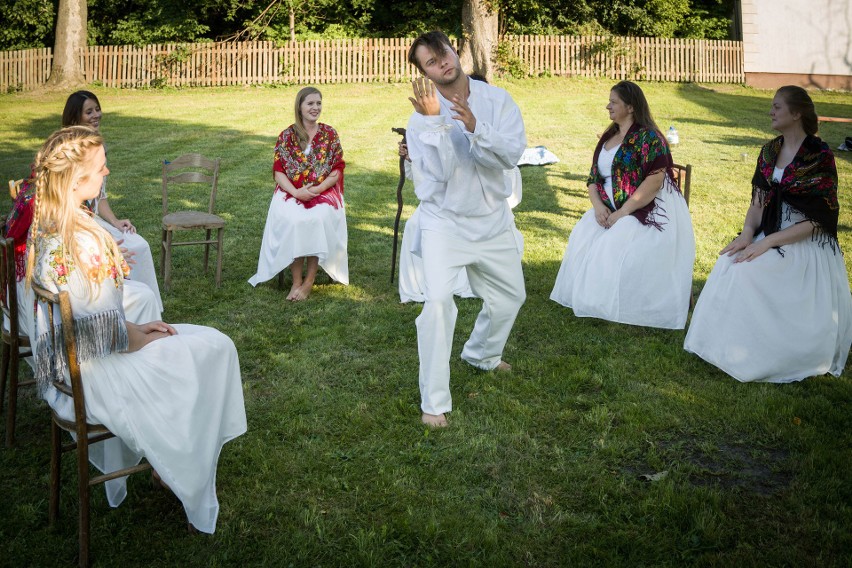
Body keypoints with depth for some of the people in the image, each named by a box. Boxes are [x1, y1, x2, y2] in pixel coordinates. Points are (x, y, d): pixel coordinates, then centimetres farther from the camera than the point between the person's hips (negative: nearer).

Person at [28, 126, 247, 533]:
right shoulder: (83, 242, -30)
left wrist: (133, 328, 6)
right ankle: (177, 471, 22)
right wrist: (138, 340, -8)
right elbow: (101, 335, -25)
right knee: (213, 351, 4)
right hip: (92, 374, -9)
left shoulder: (48, 224, -1)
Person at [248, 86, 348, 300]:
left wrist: (317, 189, -14)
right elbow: (278, 172, 1)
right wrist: (295, 191, -16)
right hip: (292, 193, 0)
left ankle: (309, 281, -23)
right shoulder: (287, 135, 6)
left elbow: (337, 170, 3)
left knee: (318, 219, -32)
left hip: (323, 193, 0)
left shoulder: (330, 134, 7)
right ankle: (296, 281, -24)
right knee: (293, 220, -32)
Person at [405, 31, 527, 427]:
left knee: (510, 295, 20)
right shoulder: (422, 117, -12)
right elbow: (440, 172, -24)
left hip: (493, 219, 4)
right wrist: (433, 121, -31)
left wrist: (475, 128, -33)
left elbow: (512, 155, -19)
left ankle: (481, 355, 50)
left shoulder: (497, 100, -6)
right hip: (444, 220, -4)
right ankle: (434, 402, -12)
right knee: (438, 300, -23)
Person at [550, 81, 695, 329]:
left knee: (618, 246, -26)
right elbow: (593, 176, 12)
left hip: (649, 212, -8)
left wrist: (623, 213, -23)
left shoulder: (647, 138, -13)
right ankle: (593, 302, -1)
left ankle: (619, 310, -8)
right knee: (583, 237, -10)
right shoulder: (608, 137, 13)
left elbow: (655, 180, -23)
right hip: (612, 210, 8)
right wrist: (598, 205, -9)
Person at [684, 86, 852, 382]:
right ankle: (733, 346, -12)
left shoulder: (820, 156, -11)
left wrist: (766, 243, -21)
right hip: (769, 239, 6)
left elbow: (814, 221, -15)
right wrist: (747, 233, -12)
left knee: (750, 272, -26)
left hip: (807, 245, -6)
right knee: (730, 265, -19)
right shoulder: (769, 152, 9)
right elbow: (757, 202, 9)